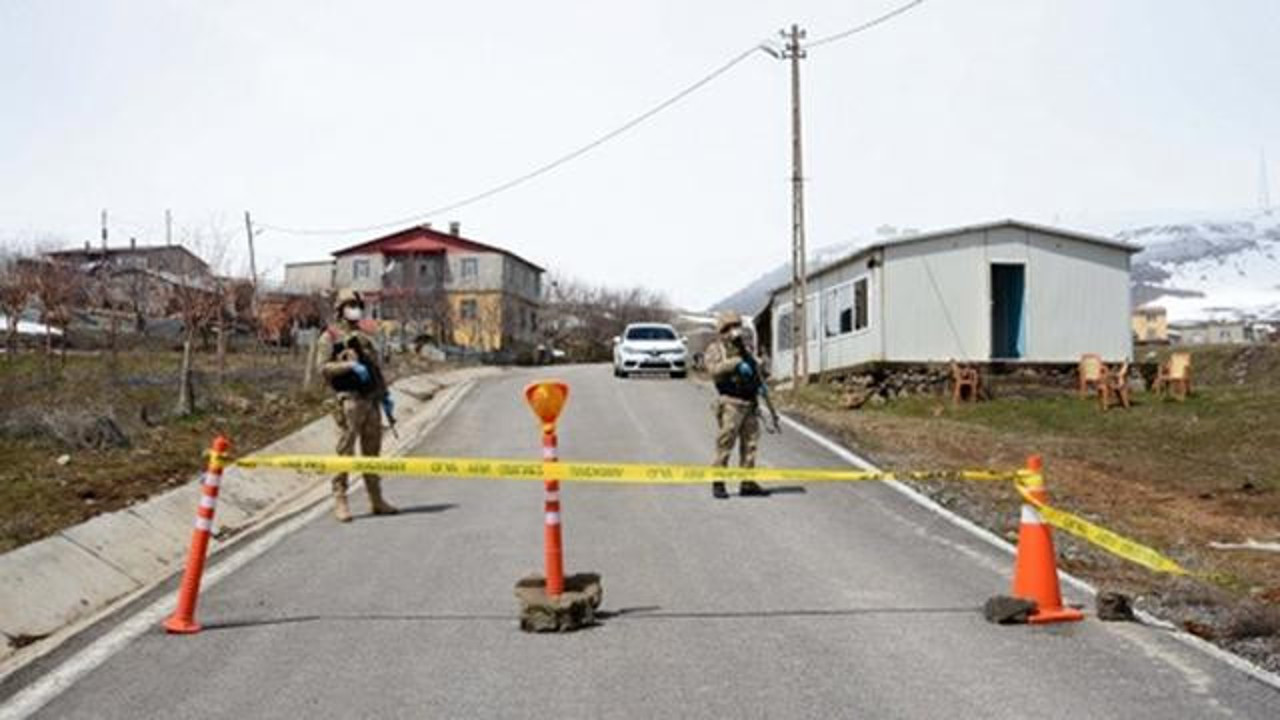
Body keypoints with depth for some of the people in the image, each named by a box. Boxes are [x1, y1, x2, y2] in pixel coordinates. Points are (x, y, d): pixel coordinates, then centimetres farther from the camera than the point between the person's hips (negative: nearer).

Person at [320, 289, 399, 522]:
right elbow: (324, 367, -9)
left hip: (371, 401, 6)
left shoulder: (365, 339, 22)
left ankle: (376, 500, 14)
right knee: (346, 452, -6)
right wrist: (350, 365, -20)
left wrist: (385, 398, 14)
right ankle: (340, 501, -1)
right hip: (349, 400, -6)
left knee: (372, 452, 9)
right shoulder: (331, 337, 4)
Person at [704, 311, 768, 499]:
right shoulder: (715, 349, -1)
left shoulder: (743, 349, 20)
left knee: (750, 443, 7)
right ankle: (718, 483, 1)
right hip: (730, 403, -7)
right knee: (725, 443, -6)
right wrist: (736, 363, -26)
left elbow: (755, 367, 32)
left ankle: (747, 483, 14)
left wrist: (760, 382, 16)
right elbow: (715, 369, -19)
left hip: (750, 403, 7)